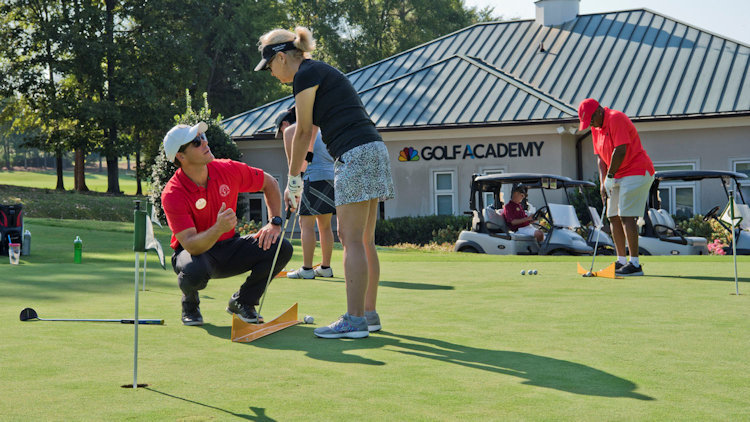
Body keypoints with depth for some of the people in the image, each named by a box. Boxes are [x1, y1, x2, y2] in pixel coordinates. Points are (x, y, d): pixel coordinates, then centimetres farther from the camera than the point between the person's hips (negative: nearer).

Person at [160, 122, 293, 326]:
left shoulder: (228, 169, -11)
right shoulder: (172, 194, -24)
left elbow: (269, 183, 6)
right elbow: (190, 245, -32)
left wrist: (275, 223, -6)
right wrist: (218, 229, -50)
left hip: (228, 248, 4)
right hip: (196, 252, -4)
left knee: (281, 248, -18)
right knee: (194, 270, -41)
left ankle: (241, 301, 6)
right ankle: (190, 304, 0)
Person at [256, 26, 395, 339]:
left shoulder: (305, 75, -5)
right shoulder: (320, 72, 24)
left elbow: (303, 132, -1)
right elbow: (310, 131, 27)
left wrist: (293, 179, 9)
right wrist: (297, 175, 29)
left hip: (356, 154, -10)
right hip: (371, 151, 10)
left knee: (352, 239, -10)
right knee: (363, 241, 10)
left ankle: (354, 320, -11)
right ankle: (369, 314, 13)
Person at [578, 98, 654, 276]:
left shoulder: (616, 118, -16)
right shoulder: (596, 127, 12)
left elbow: (620, 151, -21)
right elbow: (600, 156, 13)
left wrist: (610, 177, -12)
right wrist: (603, 182, 1)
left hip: (636, 172, -9)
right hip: (617, 176, 9)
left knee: (626, 216, -15)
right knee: (614, 217, 8)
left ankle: (635, 264, -15)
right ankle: (621, 261, 14)